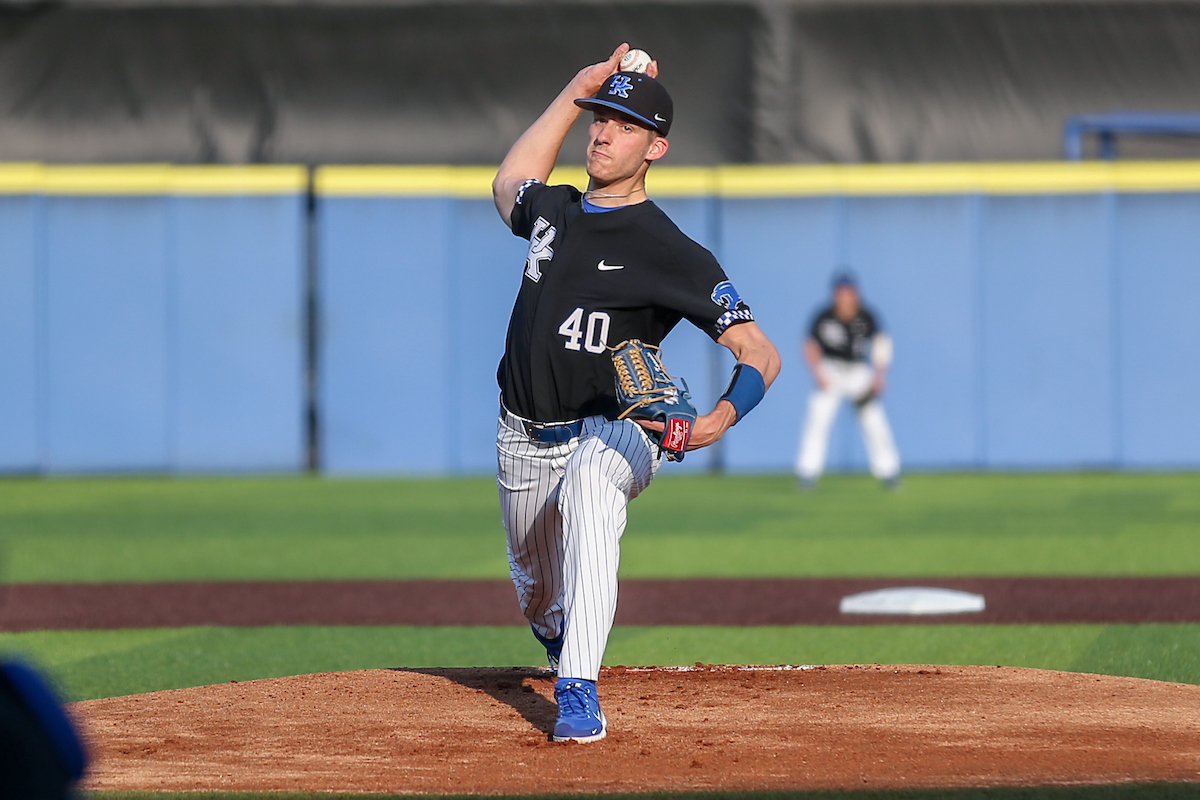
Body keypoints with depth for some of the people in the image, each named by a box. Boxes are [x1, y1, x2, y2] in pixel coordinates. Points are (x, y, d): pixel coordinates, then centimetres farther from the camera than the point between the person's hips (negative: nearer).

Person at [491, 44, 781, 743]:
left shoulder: (670, 253, -14)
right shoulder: (552, 211, 5)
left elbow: (761, 354, -17)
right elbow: (510, 184, 32)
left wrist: (720, 420, -38)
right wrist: (579, 89, 22)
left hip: (615, 432, -6)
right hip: (527, 440, 6)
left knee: (590, 493, -40)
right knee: (541, 600, 16)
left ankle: (580, 696, -46)